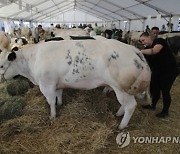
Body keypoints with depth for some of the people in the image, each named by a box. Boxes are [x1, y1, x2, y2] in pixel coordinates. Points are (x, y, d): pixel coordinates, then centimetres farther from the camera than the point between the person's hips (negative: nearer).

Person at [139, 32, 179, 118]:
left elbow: (154, 51, -39)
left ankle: (165, 111, 15)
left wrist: (140, 51, -45)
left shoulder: (159, 41, -17)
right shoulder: (147, 49, 3)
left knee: (165, 91, -2)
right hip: (157, 71, 7)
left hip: (169, 71, -7)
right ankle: (153, 106, 30)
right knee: (154, 88, 8)